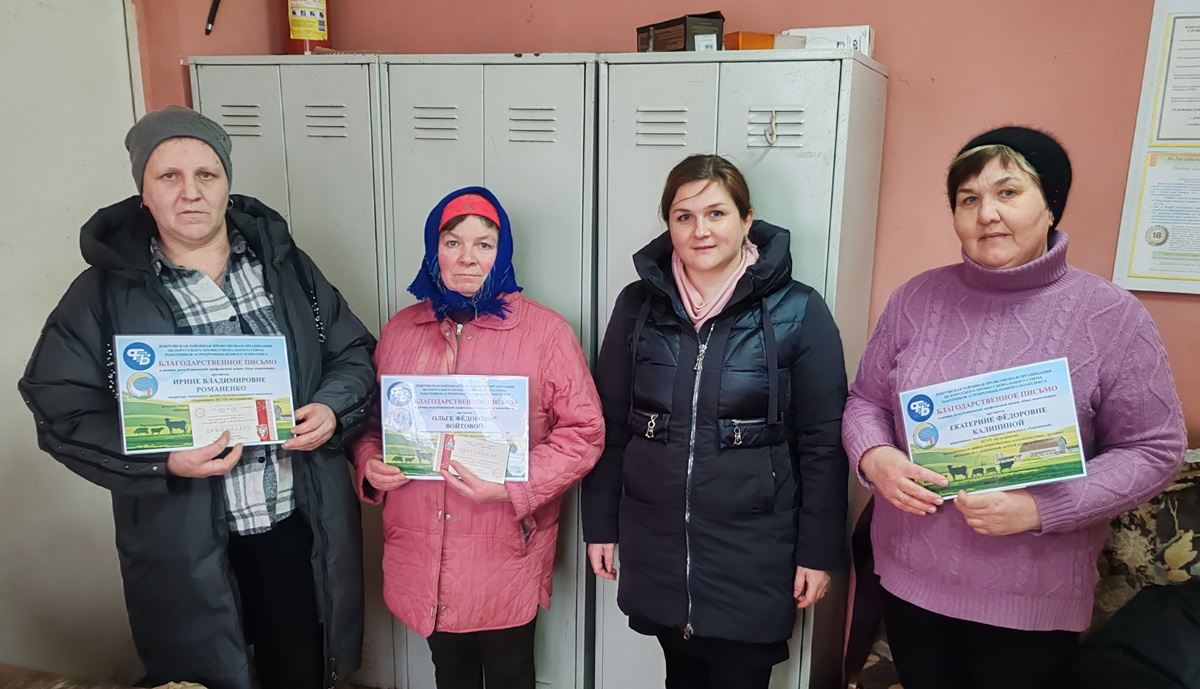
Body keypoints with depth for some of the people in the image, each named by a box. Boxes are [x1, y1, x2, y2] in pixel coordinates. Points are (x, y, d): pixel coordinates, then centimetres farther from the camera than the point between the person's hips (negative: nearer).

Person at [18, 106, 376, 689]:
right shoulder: (102, 294, -4)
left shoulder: (285, 264, 3)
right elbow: (62, 410, -7)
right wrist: (163, 459, -22)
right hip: (184, 545, -2)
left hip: (301, 526, 2)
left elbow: (355, 353, 7)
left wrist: (332, 409, -13)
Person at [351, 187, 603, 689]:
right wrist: (370, 468, -6)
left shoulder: (545, 331, -8)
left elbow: (583, 431, -10)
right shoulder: (400, 330, 5)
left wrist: (514, 487, -20)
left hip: (508, 558, -3)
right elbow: (373, 422, 14)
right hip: (421, 558, 3)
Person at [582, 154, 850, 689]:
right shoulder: (638, 305, 0)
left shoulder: (799, 313, -8)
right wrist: (600, 524, 6)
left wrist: (819, 550, -4)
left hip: (753, 556, -2)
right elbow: (611, 426, 5)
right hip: (655, 550, 3)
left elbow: (823, 442, -5)